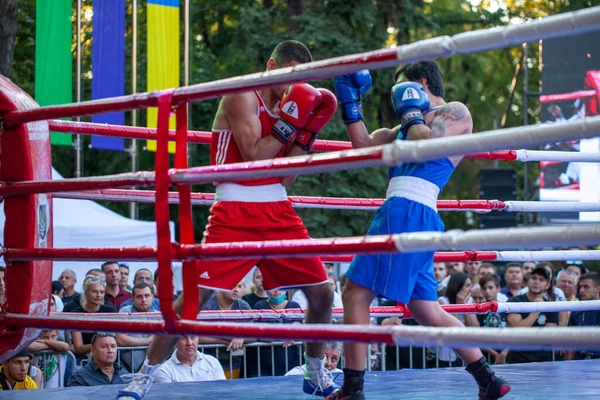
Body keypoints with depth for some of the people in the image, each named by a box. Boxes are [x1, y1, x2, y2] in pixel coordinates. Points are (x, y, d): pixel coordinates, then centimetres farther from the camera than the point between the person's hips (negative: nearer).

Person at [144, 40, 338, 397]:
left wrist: (307, 132, 1)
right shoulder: (243, 97, -6)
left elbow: (286, 178, 7)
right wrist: (289, 122, -16)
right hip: (236, 213, -6)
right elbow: (253, 156, -18)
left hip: (279, 213, 7)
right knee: (195, 296, -11)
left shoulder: (289, 105, 14)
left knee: (322, 293, 4)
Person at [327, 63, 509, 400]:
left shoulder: (456, 112, 4)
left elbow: (426, 145, -15)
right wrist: (351, 102, 19)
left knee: (356, 294, -10)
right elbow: (366, 145, 24)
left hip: (408, 212, -9)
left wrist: (411, 112, 2)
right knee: (427, 311, 11)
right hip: (412, 217, 9)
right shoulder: (417, 122, 27)